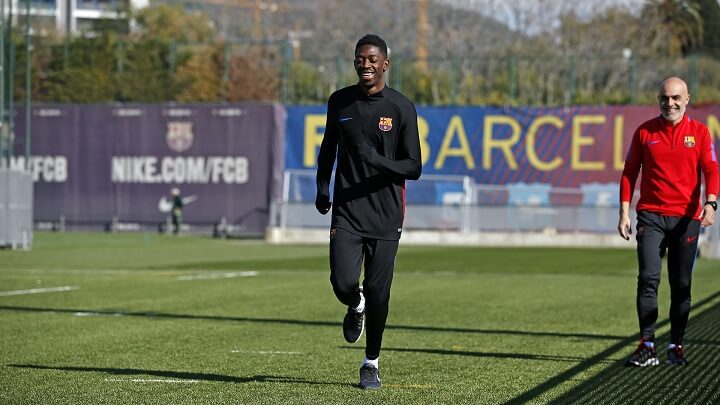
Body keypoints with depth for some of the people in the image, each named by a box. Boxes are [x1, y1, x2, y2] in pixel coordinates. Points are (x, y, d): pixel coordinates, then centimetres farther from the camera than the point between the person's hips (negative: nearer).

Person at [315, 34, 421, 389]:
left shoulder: (401, 108, -4)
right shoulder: (339, 101, 5)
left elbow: (413, 168, -6)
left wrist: (378, 160, -22)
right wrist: (322, 188, 15)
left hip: (385, 215, -2)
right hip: (346, 210, 2)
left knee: (378, 291, -1)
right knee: (343, 282, -14)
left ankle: (371, 363, 18)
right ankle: (356, 307, 25)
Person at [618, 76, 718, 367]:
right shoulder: (645, 132, 6)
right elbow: (629, 172, 9)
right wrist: (624, 212, 1)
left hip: (686, 218, 0)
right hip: (651, 216, 0)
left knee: (682, 285, 5)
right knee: (648, 279, -11)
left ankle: (676, 346, 13)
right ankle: (647, 346, -11)